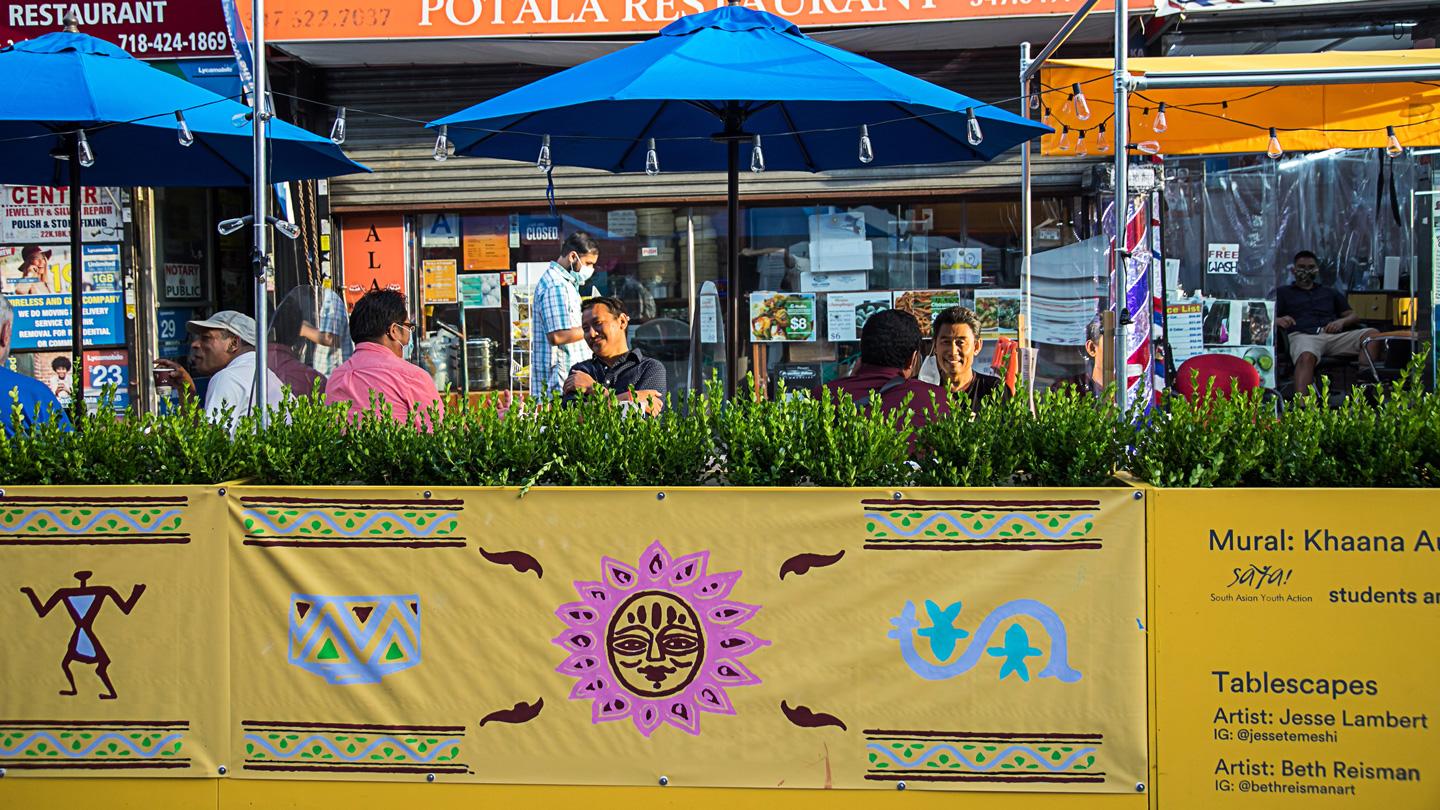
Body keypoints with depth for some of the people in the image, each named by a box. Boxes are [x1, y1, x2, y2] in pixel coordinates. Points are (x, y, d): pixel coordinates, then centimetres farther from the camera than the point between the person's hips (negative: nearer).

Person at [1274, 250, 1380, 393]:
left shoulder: (1330, 292, 35)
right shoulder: (1283, 293, 27)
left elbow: (1354, 316, 28)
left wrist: (1341, 321, 3)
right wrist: (1278, 321, -13)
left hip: (1334, 335, 3)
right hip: (1303, 335, -3)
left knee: (1372, 334, -25)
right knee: (1306, 357, -42)